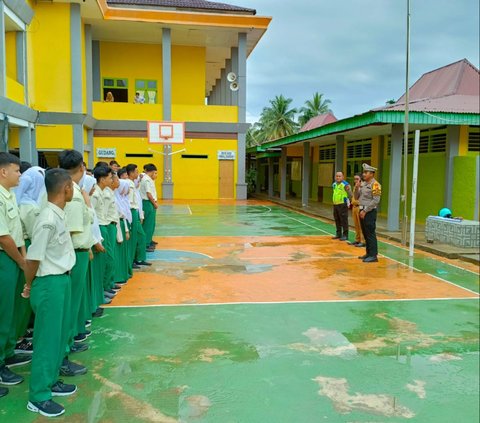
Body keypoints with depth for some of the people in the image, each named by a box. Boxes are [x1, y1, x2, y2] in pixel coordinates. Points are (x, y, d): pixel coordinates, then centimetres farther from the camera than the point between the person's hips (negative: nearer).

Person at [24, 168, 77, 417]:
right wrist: (29, 286, -4)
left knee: (59, 335, 19)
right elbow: (33, 258, -18)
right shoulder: (48, 220, -24)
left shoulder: (59, 216, 5)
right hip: (49, 284, -9)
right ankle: (38, 397, 16)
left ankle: (51, 381, 36)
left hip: (61, 280, 9)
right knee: (47, 339, 2)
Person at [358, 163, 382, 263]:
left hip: (370, 212, -9)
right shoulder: (363, 184, 13)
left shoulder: (375, 185, -12)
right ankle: (369, 253, 23)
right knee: (365, 234, 13)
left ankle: (373, 255, -2)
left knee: (370, 234, -6)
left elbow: (376, 201, -19)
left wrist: (365, 211, -19)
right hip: (363, 211, 9)